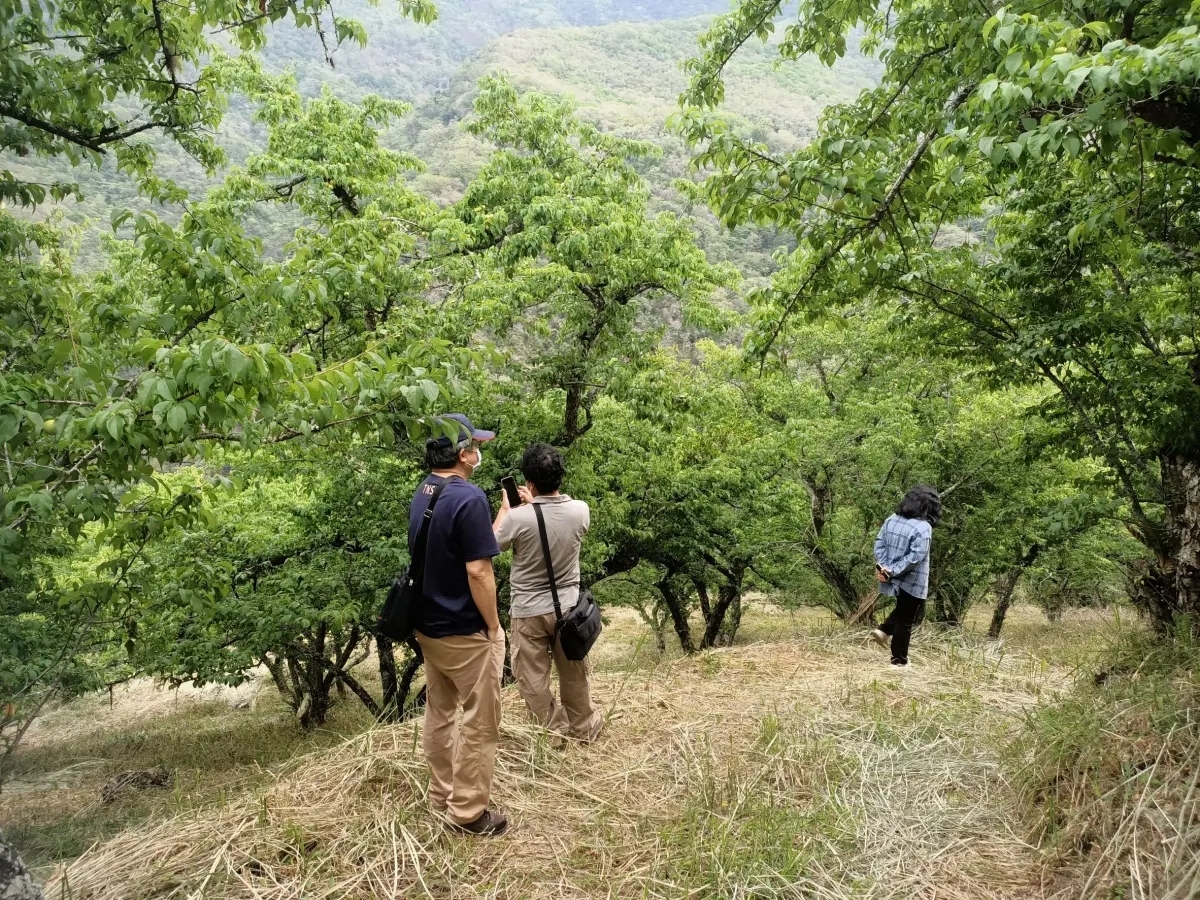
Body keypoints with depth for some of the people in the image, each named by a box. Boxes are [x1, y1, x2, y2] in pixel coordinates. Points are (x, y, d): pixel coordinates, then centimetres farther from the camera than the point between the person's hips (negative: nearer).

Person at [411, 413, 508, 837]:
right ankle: (467, 811, 13)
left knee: (439, 713, 19)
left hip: (428, 625, 8)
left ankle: (442, 793, 31)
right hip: (465, 632, -8)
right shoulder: (469, 498, -22)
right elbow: (478, 571, -24)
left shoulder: (422, 494, 4)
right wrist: (494, 627, -12)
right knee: (480, 723, 5)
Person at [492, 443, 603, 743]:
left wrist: (504, 508, 8)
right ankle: (584, 728, 36)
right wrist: (535, 504, 16)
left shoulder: (517, 518, -22)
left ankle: (557, 731, 20)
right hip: (568, 607, 4)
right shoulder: (581, 510, -12)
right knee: (574, 675, 20)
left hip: (529, 612, -4)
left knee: (533, 679, 13)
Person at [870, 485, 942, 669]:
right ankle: (899, 661, 16)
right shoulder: (923, 527, -19)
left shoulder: (892, 520, 3)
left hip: (894, 580, 6)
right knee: (905, 621, 7)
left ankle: (883, 630, 14)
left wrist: (882, 566, -5)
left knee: (901, 610, 31)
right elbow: (915, 557, -25)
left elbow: (879, 543, 2)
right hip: (912, 582, -6)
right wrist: (893, 572, -19)